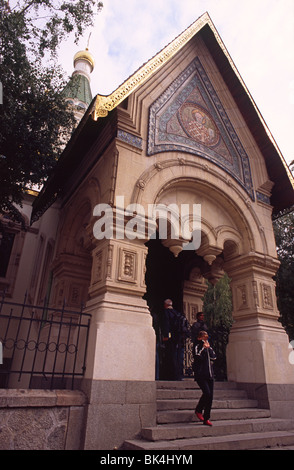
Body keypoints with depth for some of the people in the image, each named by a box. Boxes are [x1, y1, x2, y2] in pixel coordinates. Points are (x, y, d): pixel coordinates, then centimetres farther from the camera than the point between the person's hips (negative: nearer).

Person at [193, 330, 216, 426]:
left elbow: (214, 357, 7)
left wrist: (209, 348, 0)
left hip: (209, 375, 6)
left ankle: (206, 419, 13)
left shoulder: (208, 347, 19)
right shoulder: (198, 346, 1)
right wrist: (203, 348, -9)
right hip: (201, 374, -6)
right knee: (207, 393, -19)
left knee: (210, 397, 3)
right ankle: (198, 410, 6)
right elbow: (198, 357, -15)